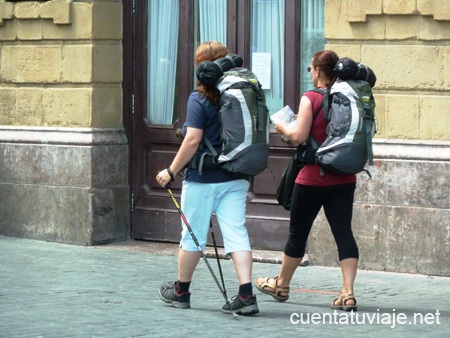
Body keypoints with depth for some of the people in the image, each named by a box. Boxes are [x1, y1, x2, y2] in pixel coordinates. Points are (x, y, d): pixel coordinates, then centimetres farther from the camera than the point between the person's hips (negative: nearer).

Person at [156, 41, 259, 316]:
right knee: (237, 232, 0)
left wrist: (171, 172, -10)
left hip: (202, 179, -4)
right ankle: (246, 295, -11)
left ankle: (181, 291, 25)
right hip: (235, 179, 4)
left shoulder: (199, 99, -12)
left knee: (193, 234, 9)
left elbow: (193, 140, -18)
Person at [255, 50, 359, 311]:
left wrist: (283, 128, 3)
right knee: (344, 232, 2)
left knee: (298, 232, 11)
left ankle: (281, 285, 27)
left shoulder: (310, 98, -11)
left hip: (313, 177, -4)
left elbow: (300, 136, -16)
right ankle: (348, 293, -8)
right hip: (344, 179, 4)